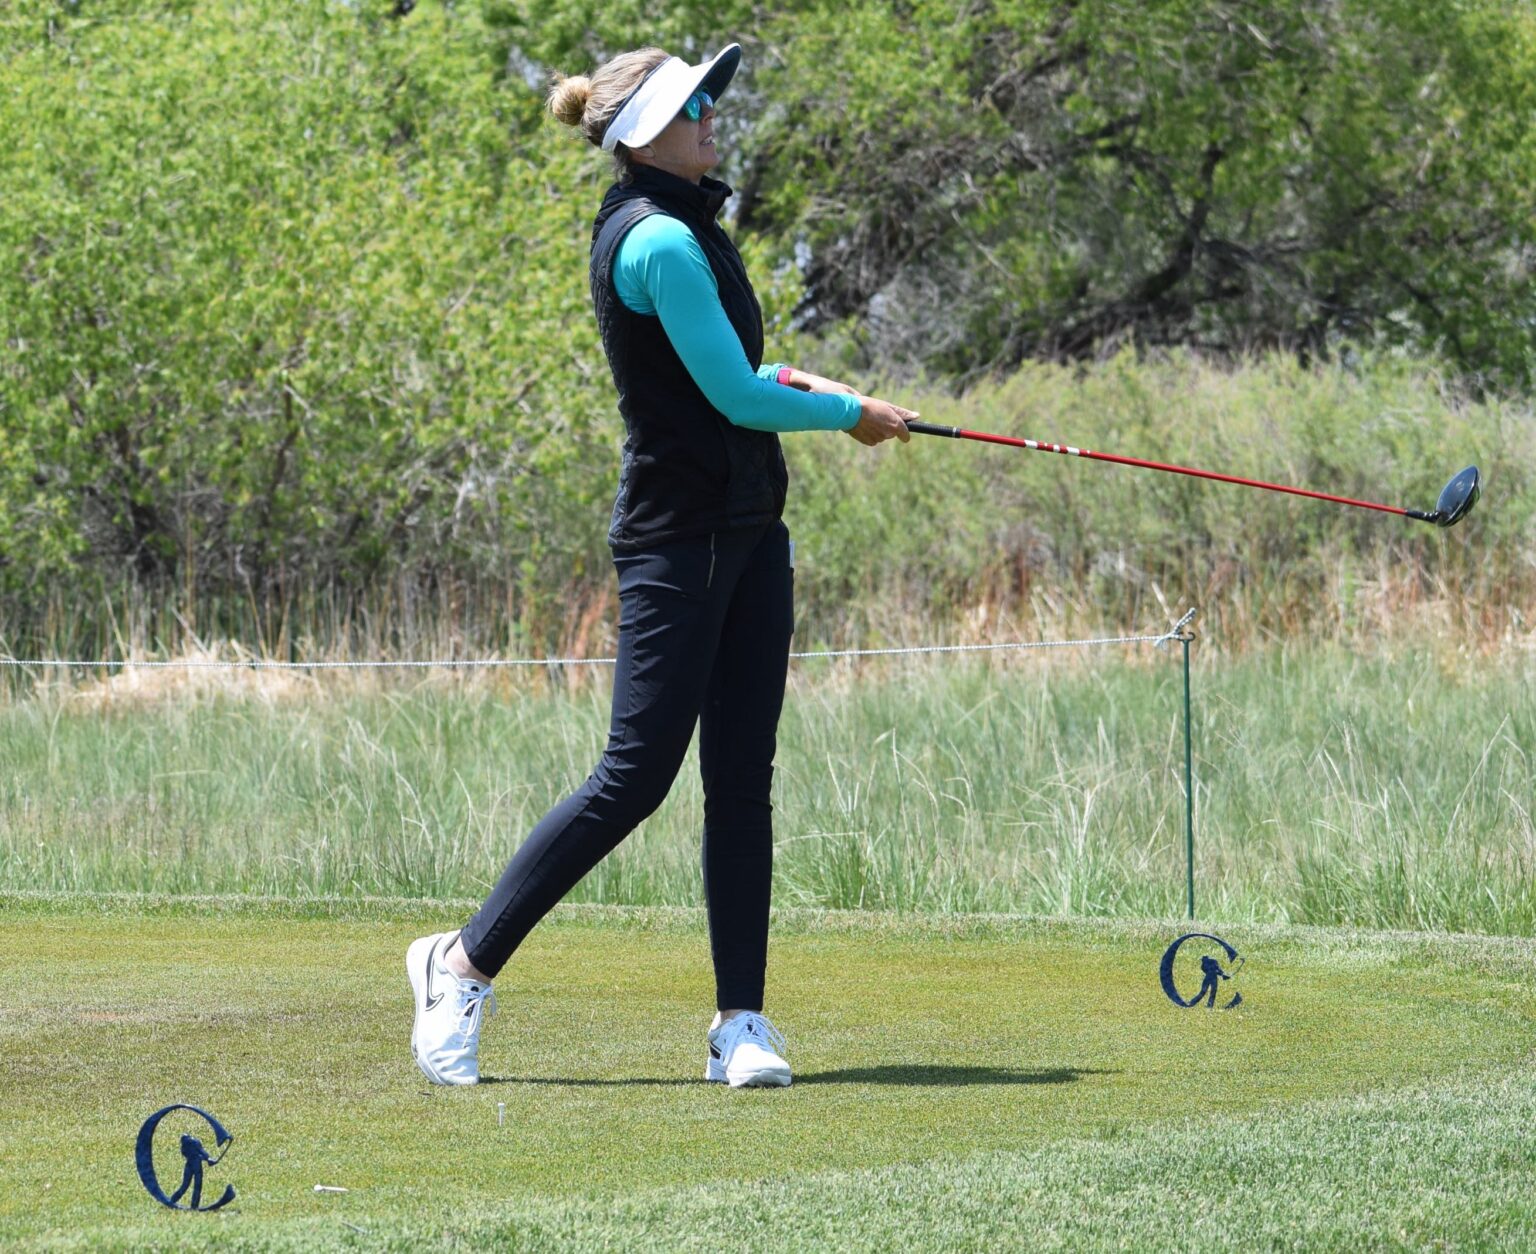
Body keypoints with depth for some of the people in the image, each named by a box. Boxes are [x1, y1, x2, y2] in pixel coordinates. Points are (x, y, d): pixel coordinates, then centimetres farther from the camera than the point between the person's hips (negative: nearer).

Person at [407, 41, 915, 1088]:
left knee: (743, 776, 5)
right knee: (637, 775, -7)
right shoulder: (658, 242, -16)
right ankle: (467, 963, 5)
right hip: (678, 538, -9)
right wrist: (850, 413, -4)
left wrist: (802, 385, 9)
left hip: (746, 527, 9)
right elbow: (735, 398, -17)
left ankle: (742, 1021, 6)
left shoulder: (684, 227, 14)